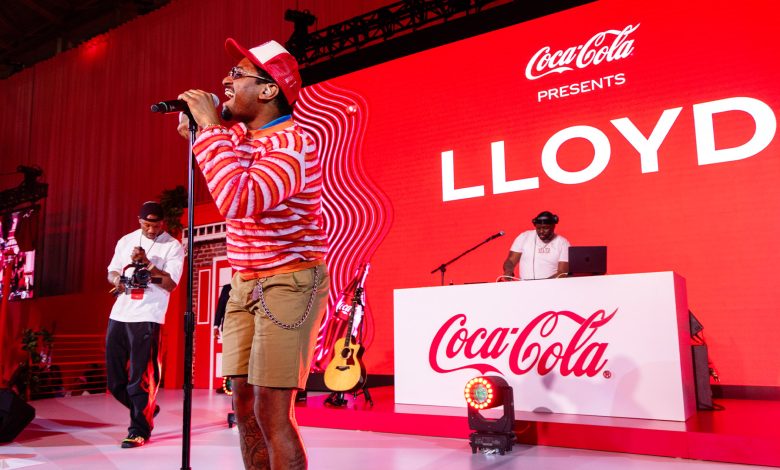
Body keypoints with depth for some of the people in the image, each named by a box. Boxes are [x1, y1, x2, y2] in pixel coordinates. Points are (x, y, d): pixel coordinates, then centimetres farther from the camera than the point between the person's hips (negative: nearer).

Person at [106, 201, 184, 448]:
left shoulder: (173, 246, -3)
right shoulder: (126, 241, 12)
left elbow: (170, 284, -10)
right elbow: (111, 271, 18)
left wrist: (146, 263, -20)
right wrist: (118, 280, -5)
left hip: (147, 317, -6)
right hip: (119, 314, 6)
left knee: (140, 377, -3)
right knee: (115, 377, 10)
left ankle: (139, 430, 10)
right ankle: (146, 410, 32)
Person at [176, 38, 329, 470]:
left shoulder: (293, 142, -18)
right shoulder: (237, 135, 9)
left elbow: (238, 200, -33)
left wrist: (210, 127, -23)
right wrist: (198, 135, 15)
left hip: (290, 283, -8)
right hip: (244, 283, 8)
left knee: (271, 411, -11)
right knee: (244, 405, 8)